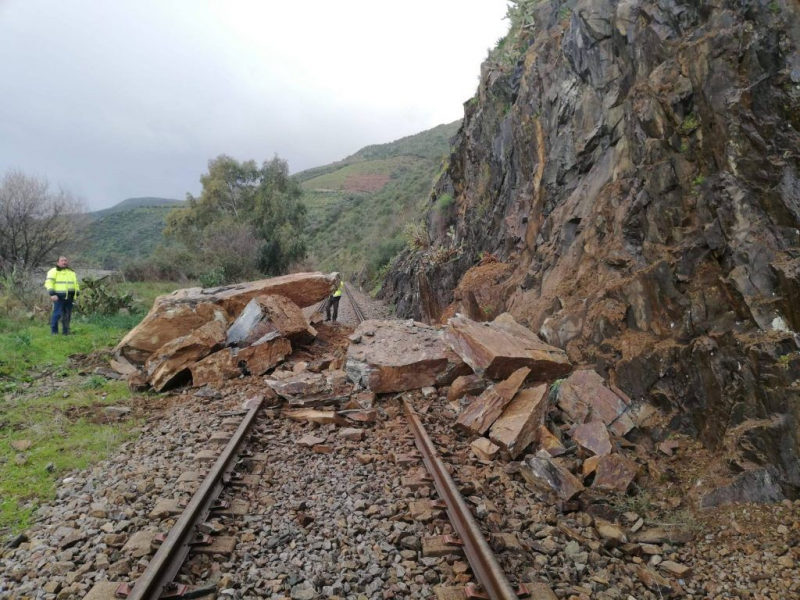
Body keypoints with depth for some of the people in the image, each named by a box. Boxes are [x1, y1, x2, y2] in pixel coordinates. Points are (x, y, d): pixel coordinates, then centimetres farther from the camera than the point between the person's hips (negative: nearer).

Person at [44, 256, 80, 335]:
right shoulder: (53, 271, 0)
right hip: (59, 297, -6)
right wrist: (52, 294, -19)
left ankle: (66, 331, 16)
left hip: (69, 298, 6)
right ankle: (54, 331, 0)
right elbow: (49, 283, -9)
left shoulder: (72, 272, 20)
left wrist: (76, 294, 20)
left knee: (67, 315, 9)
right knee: (57, 314, -8)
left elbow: (76, 283, 27)